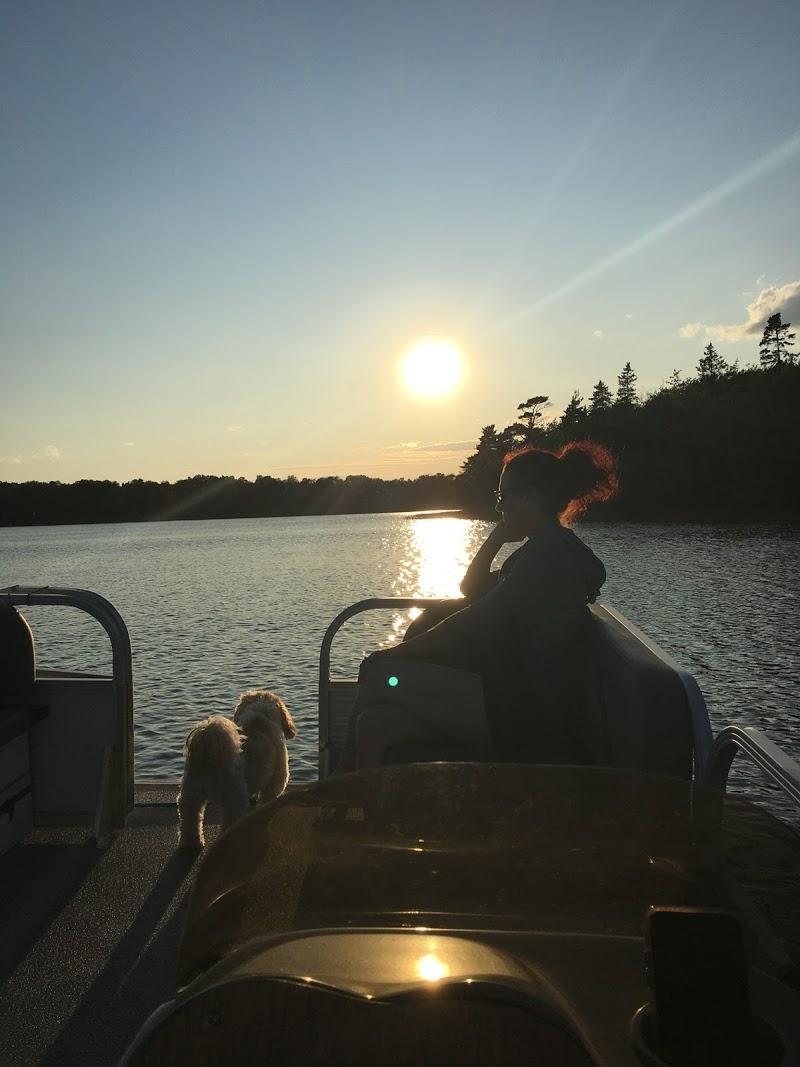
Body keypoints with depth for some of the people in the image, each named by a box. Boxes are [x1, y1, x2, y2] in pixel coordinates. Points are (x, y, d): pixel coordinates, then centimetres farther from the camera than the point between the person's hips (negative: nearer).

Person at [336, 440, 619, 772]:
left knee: (381, 673, -10)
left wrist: (395, 655, -9)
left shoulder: (548, 553, -13)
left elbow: (470, 625, -16)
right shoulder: (552, 549, 21)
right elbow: (472, 589, 27)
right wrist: (499, 534, 17)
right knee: (375, 724, -6)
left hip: (530, 714, -10)